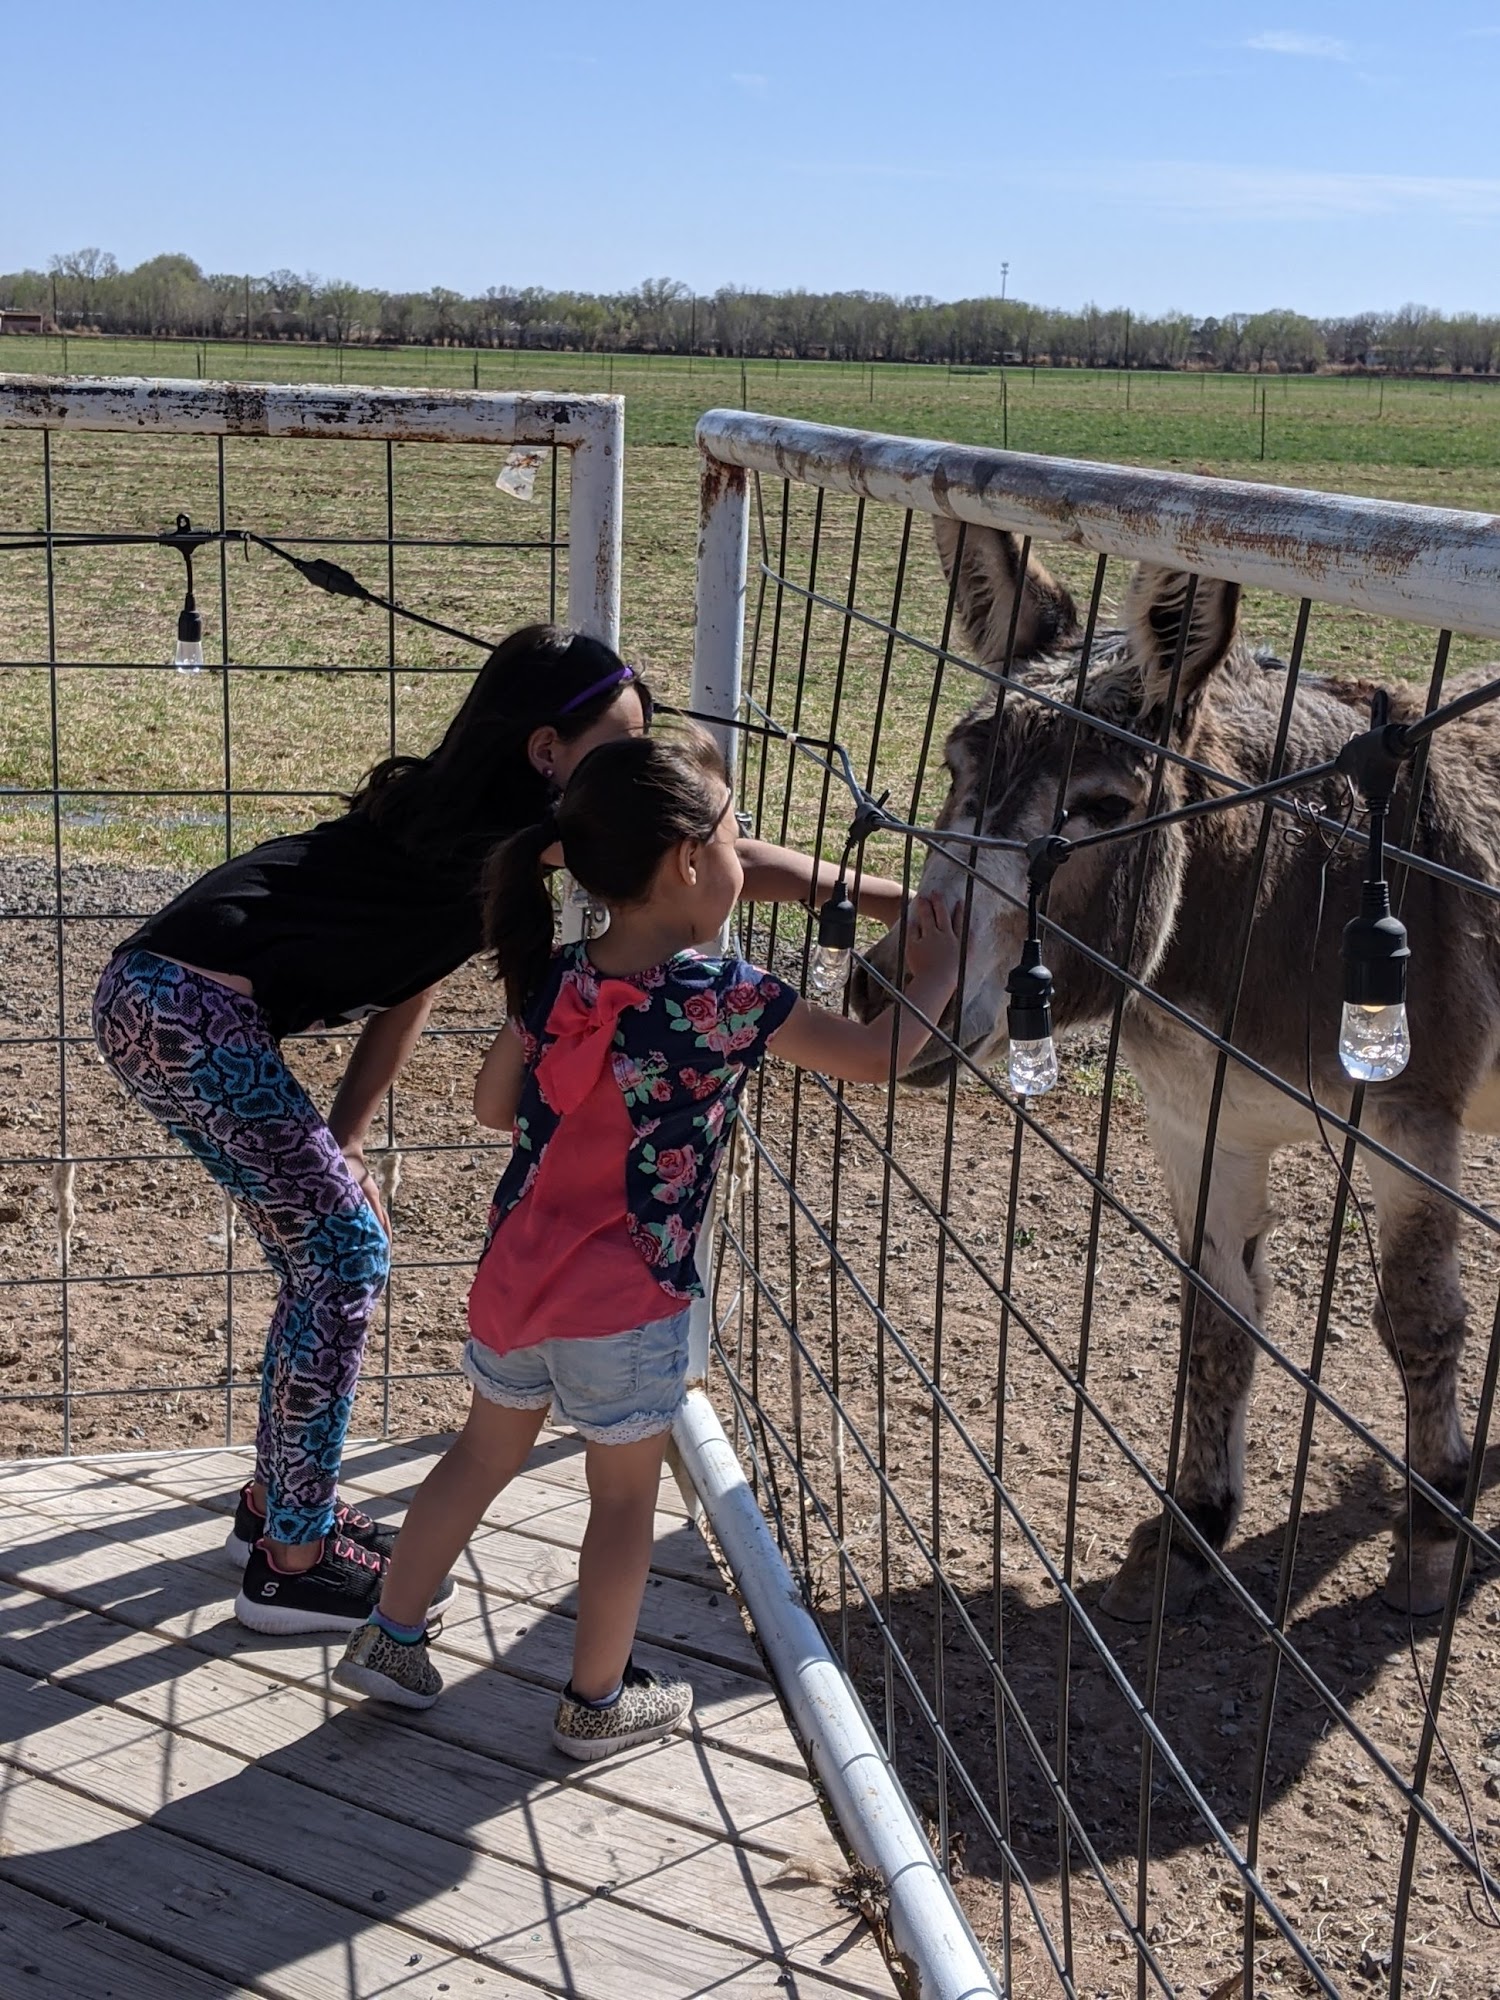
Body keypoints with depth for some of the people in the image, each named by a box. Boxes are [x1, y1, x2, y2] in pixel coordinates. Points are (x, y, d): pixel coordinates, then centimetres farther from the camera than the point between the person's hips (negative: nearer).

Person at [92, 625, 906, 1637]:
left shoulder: (477, 825, 15)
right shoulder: (522, 824, -14)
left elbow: (409, 990, 16)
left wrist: (338, 1145, 13)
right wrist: (877, 895, -18)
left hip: (161, 995, 10)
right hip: (189, 1008, -10)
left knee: (324, 1249, 17)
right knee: (345, 1260, -2)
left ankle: (278, 1503, 33)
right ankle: (292, 1563, 11)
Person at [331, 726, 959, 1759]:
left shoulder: (557, 978, -3)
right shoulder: (724, 997, -18)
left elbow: (494, 1104, 9)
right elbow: (876, 1057, -11)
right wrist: (934, 978, 6)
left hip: (515, 1273, 6)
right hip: (626, 1302, -5)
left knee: (485, 1455, 23)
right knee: (625, 1497, 13)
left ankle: (389, 1638, 34)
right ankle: (599, 1701, 27)